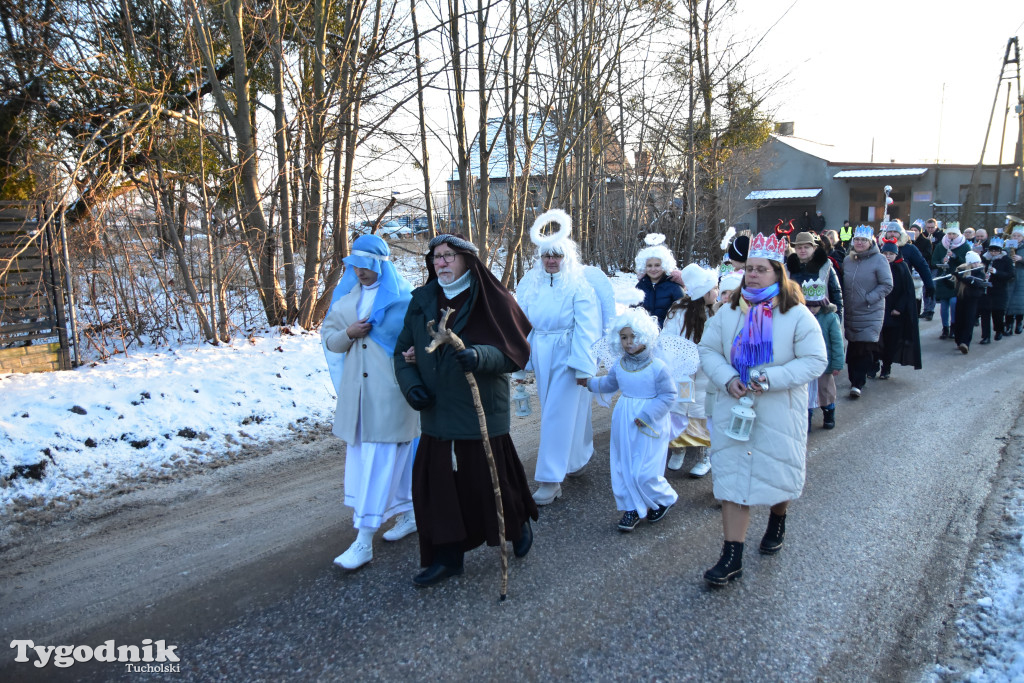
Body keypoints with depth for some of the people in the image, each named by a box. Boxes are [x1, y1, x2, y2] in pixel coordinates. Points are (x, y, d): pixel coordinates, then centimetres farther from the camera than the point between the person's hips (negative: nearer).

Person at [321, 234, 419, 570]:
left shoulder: (402, 296, -6)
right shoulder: (346, 297, 11)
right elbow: (328, 337, 14)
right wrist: (348, 334, -7)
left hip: (391, 390, -6)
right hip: (356, 390, 6)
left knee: (380, 460, -6)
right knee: (377, 457, 15)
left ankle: (364, 539, -1)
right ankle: (407, 514, 33)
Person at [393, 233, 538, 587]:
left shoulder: (492, 300, -7)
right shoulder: (422, 301, 7)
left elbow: (515, 351, -11)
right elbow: (403, 351, 12)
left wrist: (480, 355, -30)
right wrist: (411, 384, -6)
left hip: (481, 411, -4)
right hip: (437, 413, 4)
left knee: (490, 480, 6)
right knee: (438, 484, 6)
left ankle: (519, 523, 38)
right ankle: (447, 557, 23)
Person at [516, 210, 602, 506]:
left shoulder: (579, 286, -11)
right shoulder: (529, 285, 4)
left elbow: (586, 329, -14)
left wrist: (584, 367, -18)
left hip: (568, 358, -6)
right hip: (542, 358, 6)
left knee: (559, 414, -5)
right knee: (555, 411, 17)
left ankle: (551, 479, 2)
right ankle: (579, 456, 40)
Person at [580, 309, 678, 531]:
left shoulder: (657, 367, -14)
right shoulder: (619, 365, 2)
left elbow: (668, 395, -12)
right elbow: (610, 384, 22)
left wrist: (646, 416, -18)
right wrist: (590, 382, 10)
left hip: (650, 426, -6)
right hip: (623, 423, 6)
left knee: (644, 472, -6)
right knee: (623, 467, 9)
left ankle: (664, 499, 23)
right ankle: (633, 509, 25)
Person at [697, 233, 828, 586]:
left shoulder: (796, 314, -7)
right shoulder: (729, 311, 2)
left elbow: (815, 360, -10)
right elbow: (708, 350, 5)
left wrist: (772, 378, -22)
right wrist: (727, 379, -14)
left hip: (779, 413, -2)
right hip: (733, 410, 2)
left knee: (777, 471, 14)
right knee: (733, 476, 0)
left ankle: (777, 524, 47)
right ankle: (732, 557, 5)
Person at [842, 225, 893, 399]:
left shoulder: (879, 259, -8)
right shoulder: (847, 260, 8)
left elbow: (887, 285, -9)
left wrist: (869, 298, -15)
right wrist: (843, 301, 5)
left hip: (870, 313, -5)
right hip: (850, 313, 5)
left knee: (865, 348, -7)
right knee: (852, 348, 9)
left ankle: (858, 383, 0)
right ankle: (855, 380, 23)